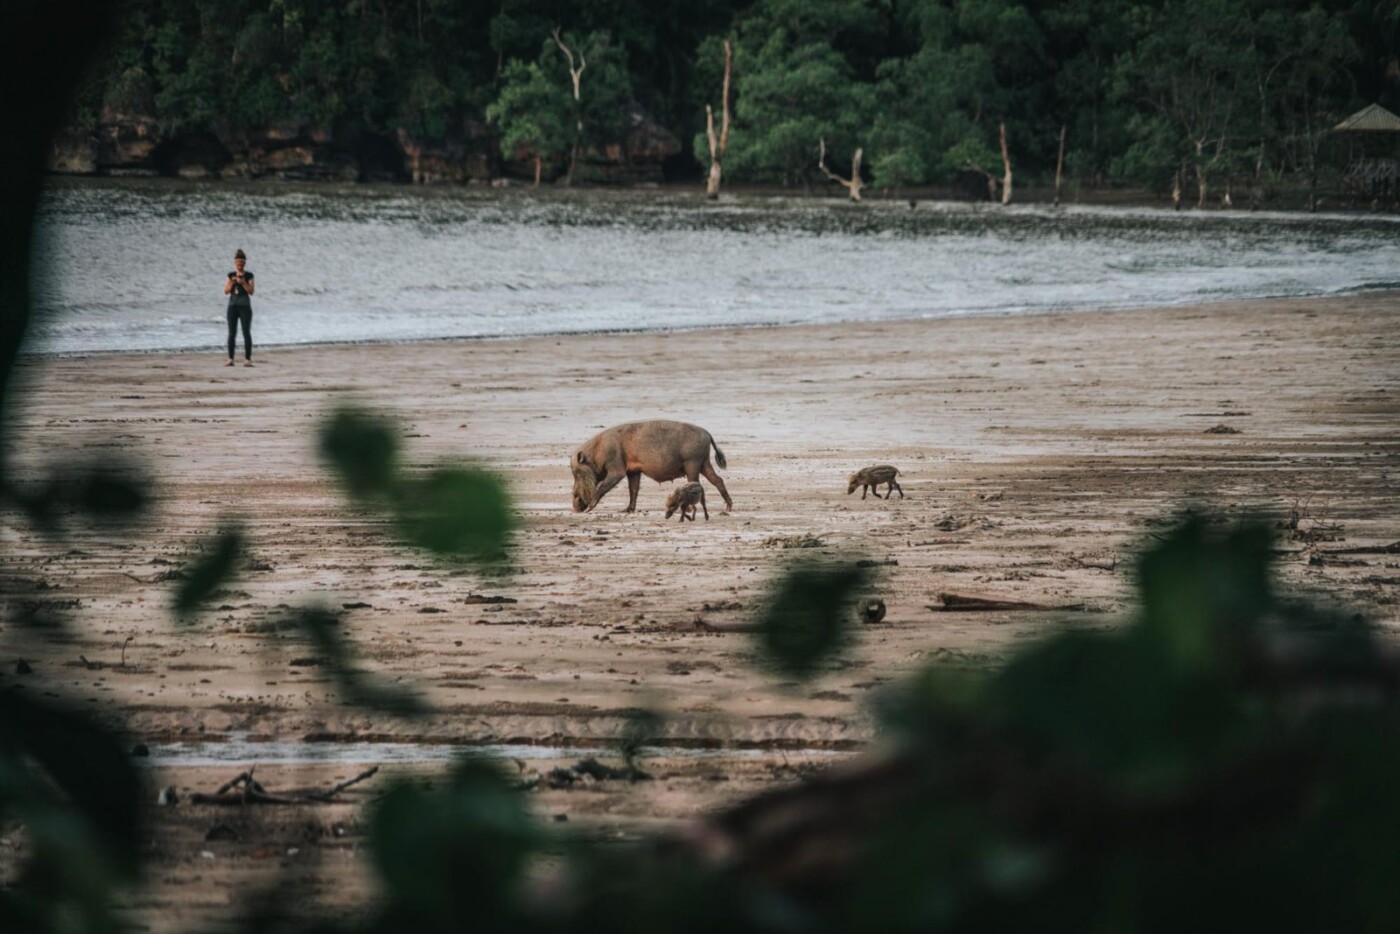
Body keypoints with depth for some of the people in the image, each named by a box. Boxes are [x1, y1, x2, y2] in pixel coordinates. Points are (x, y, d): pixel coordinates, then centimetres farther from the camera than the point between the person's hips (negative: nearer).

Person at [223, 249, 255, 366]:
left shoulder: (248, 276, 1)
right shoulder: (231, 275, 10)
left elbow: (251, 291, -6)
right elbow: (226, 291, 6)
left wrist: (243, 283, -18)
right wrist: (232, 282, -10)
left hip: (245, 306, -3)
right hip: (232, 305, 3)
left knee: (246, 332, -6)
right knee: (232, 333, 3)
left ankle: (247, 359, -7)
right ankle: (230, 359, 6)